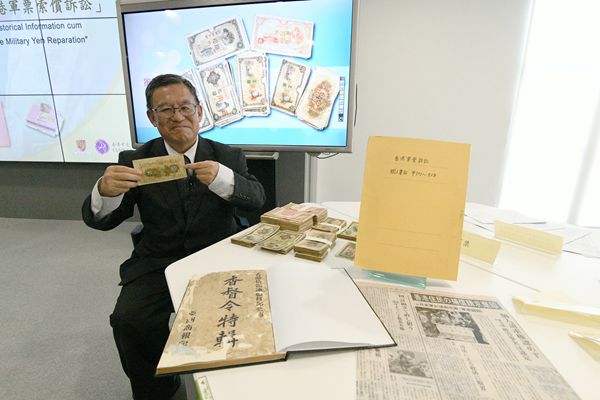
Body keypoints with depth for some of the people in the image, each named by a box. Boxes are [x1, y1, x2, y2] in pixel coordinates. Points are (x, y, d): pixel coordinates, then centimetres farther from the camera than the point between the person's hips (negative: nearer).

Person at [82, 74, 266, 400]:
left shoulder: (229, 157, 3)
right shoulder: (135, 161, 2)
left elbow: (256, 198, -10)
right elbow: (100, 220, -1)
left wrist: (223, 178, -31)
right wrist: (105, 190, -26)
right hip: (157, 264, 1)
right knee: (128, 319, -21)